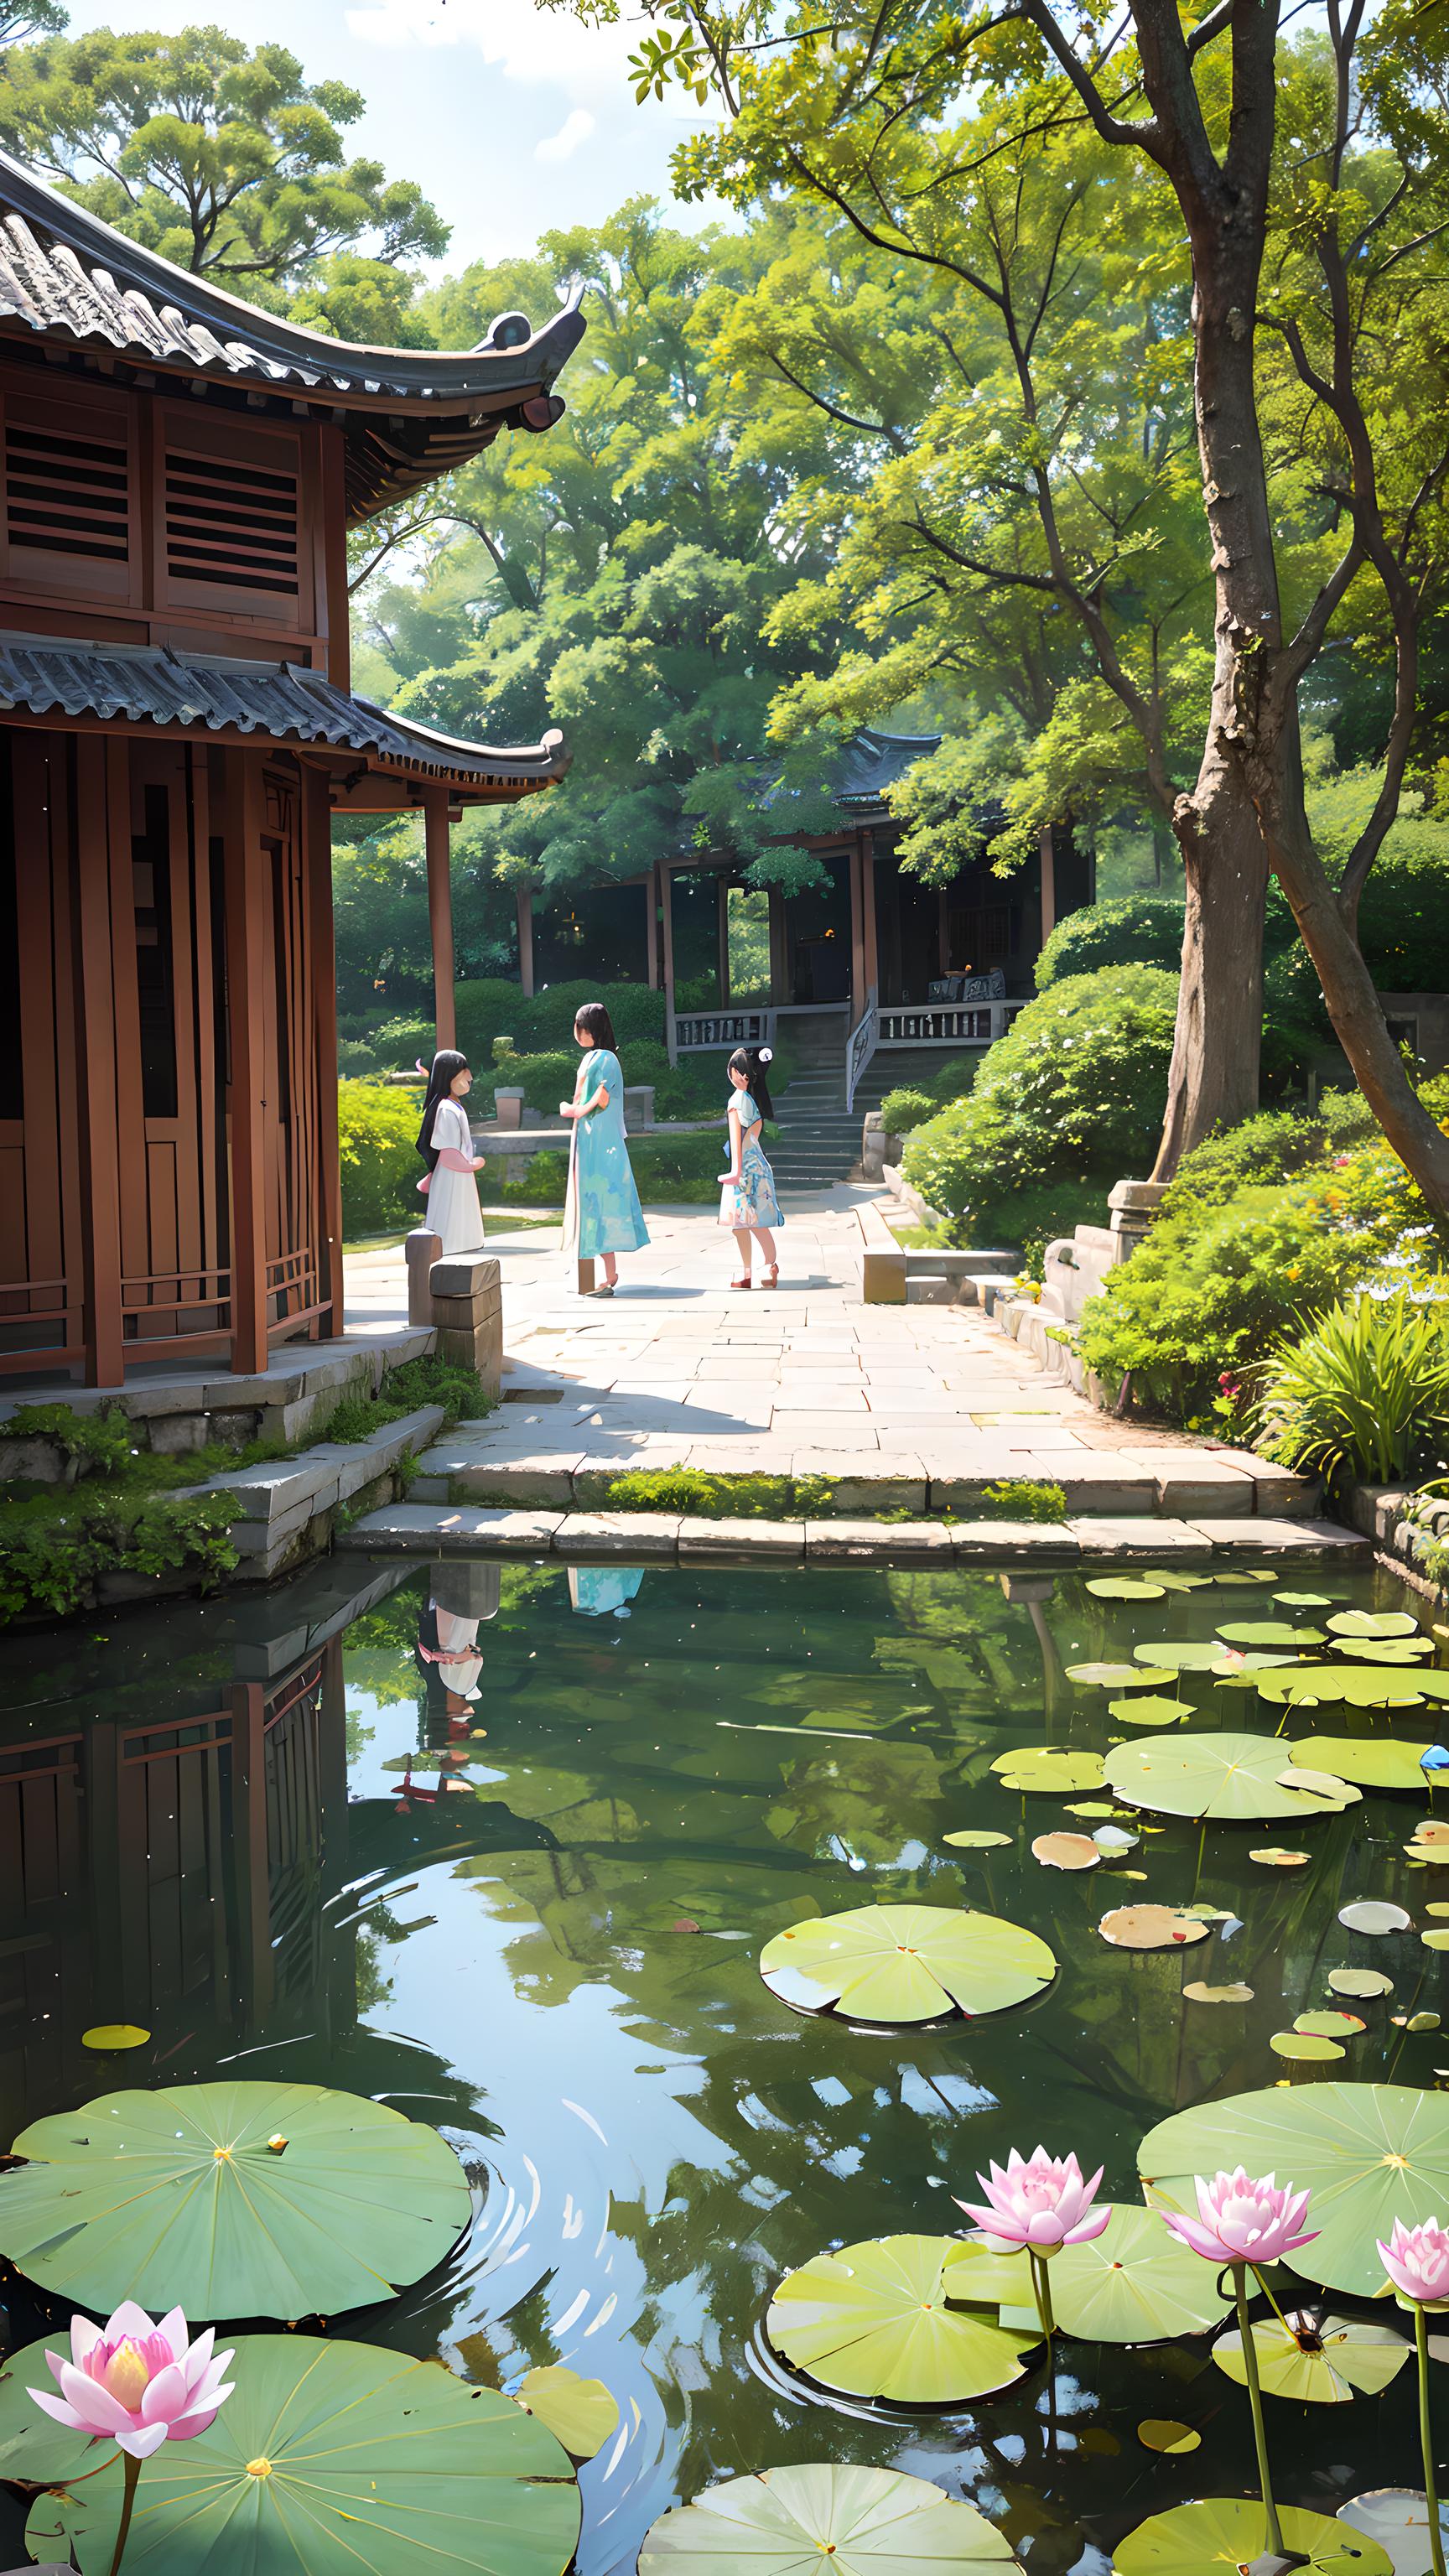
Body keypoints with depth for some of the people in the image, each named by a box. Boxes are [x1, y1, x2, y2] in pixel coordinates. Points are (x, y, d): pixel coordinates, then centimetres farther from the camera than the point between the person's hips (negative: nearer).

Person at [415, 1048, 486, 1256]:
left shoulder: (455, 1106, 10)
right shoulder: (447, 1110, -20)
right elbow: (448, 1153, -22)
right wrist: (471, 1165, -7)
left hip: (461, 1179, 10)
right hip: (451, 1179, -10)